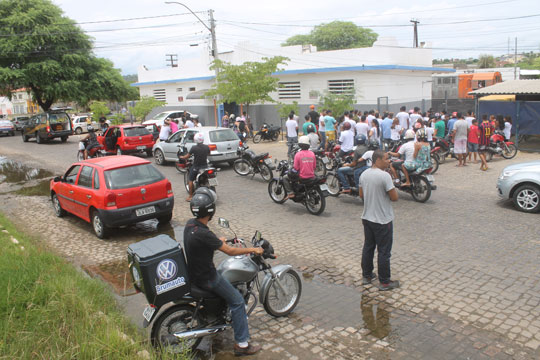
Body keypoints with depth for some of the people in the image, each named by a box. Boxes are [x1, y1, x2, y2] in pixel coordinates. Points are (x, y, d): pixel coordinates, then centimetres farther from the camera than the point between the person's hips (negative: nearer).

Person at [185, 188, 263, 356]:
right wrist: (253, 249, -13)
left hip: (195, 271, 10)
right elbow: (230, 251, -25)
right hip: (206, 278, -10)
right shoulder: (204, 234, -32)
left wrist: (218, 241, 31)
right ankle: (242, 344, 5)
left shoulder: (190, 224, -4)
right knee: (237, 301, -1)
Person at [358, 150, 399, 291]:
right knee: (384, 251, 4)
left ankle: (366, 275, 30)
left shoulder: (364, 174, 3)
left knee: (368, 247, 18)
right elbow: (394, 197, -18)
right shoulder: (385, 176, -21)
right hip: (383, 220, -7)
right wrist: (392, 188, 0)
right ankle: (384, 282, 14)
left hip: (367, 218, 7)